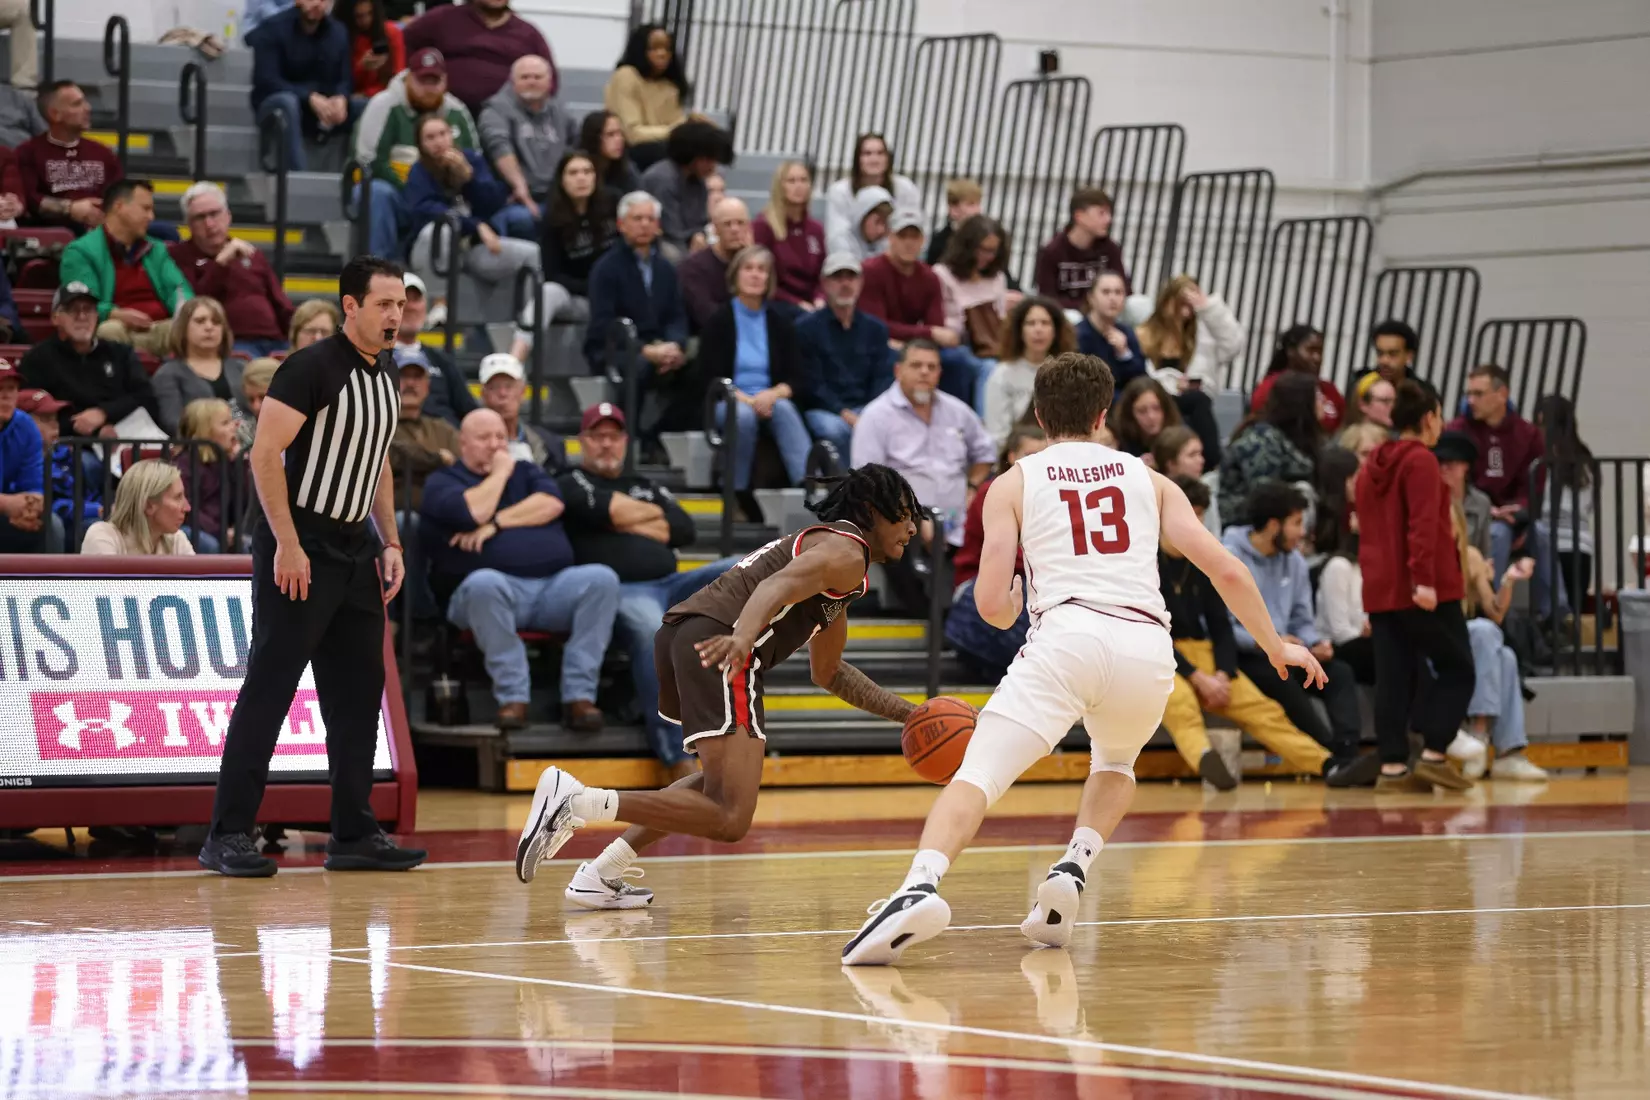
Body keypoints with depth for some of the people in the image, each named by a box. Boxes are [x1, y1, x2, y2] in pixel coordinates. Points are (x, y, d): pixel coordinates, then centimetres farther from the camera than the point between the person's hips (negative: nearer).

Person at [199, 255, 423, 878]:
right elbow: (265, 454, -18)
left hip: (355, 551, 8)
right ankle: (227, 836, -5)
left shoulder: (386, 376, 12)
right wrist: (288, 545, -22)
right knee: (268, 690, -8)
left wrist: (390, 543, 13)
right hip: (299, 551, -8)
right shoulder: (311, 368, -13)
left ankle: (354, 835, 15)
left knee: (359, 692, 8)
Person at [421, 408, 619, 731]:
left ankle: (579, 695, -28)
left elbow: (552, 503, 3)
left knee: (602, 578, -25)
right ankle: (512, 697, -33)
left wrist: (496, 524, -6)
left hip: (555, 586, 4)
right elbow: (472, 511, -9)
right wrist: (499, 473, 5)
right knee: (483, 582, -40)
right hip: (496, 590, -4)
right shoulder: (443, 481, 14)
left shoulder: (526, 471, 25)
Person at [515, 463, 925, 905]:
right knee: (729, 819, -15)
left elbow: (829, 673, 44)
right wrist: (742, 637, -37)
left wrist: (908, 714, 41)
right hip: (718, 646, -10)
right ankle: (578, 801, -26)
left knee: (725, 780, 29)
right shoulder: (846, 552, 4)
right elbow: (776, 586, -18)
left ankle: (601, 874, 18)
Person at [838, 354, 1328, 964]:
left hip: (1067, 635, -3)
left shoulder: (1014, 483, 17)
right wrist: (1276, 647, 25)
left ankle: (921, 886, -37)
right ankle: (1071, 873, 8)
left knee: (976, 776, -9)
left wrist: (1015, 604, 32)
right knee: (1115, 761, 32)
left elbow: (992, 605, 8)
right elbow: (1224, 570, 15)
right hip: (1148, 646, 3)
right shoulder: (1149, 479, 25)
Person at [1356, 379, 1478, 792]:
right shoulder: (1421, 461, -8)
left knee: (1395, 678, 7)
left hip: (1380, 589, 8)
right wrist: (1425, 579, -23)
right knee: (1457, 669, 2)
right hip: (1425, 591, -8)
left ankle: (1393, 766, 3)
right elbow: (1423, 526, -18)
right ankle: (1434, 754, -6)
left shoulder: (1371, 467, 17)